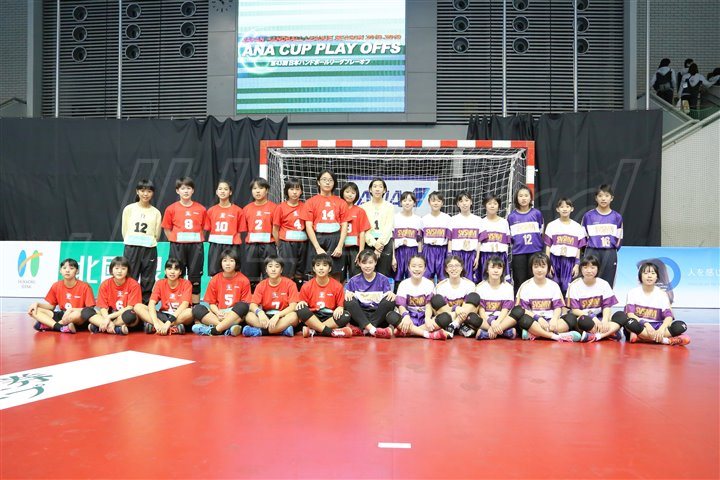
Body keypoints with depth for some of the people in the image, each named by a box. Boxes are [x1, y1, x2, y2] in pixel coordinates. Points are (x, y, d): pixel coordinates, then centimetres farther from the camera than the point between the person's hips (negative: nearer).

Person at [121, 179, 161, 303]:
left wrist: (148, 243, 6)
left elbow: (157, 235, 8)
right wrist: (134, 242, 7)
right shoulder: (129, 209, 4)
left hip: (150, 250, 1)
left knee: (148, 281, 4)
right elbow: (124, 231, 6)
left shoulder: (156, 213, 4)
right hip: (131, 248, 0)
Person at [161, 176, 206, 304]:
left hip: (195, 246, 0)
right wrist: (175, 241, -4)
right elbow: (167, 229, 6)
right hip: (178, 246, 0)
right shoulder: (171, 209, 0)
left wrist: (196, 240, -2)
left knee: (195, 278, 5)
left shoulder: (201, 209, 1)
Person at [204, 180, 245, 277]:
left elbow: (240, 231, 0)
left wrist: (236, 243, -9)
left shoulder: (238, 210, -1)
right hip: (215, 246, 3)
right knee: (214, 274, 4)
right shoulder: (211, 211, 8)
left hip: (231, 246, -2)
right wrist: (213, 240, -3)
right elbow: (208, 230, 9)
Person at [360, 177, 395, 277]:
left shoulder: (389, 206, 9)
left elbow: (389, 227, -1)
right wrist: (374, 243, -14)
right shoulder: (364, 207, 9)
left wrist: (380, 243, -13)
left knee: (384, 275, -1)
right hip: (369, 243, 0)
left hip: (385, 244, 0)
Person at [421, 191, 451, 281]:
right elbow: (421, 238, 8)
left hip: (442, 249, -1)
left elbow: (449, 237, 1)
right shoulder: (425, 219, 4)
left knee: (442, 277, 4)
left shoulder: (447, 218, 1)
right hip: (428, 249, 1)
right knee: (428, 276, 5)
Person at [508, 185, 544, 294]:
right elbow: (509, 236, 10)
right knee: (519, 282, 5)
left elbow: (541, 232, 12)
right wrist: (517, 242, -1)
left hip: (535, 251, 0)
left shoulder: (537, 213, 4)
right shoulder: (511, 216, 3)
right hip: (518, 253, 0)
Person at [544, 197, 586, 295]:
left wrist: (577, 264, -1)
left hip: (570, 261, 0)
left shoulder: (577, 227, 5)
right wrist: (548, 264, -3)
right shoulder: (551, 225, 2)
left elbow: (578, 248, 5)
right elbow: (548, 247, 2)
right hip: (555, 260, 0)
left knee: (567, 289, -1)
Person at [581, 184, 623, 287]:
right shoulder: (588, 216, 1)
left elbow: (619, 238, 12)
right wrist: (591, 246, 1)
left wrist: (611, 250, 3)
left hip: (610, 254, 1)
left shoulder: (617, 217, 6)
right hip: (592, 253, -1)